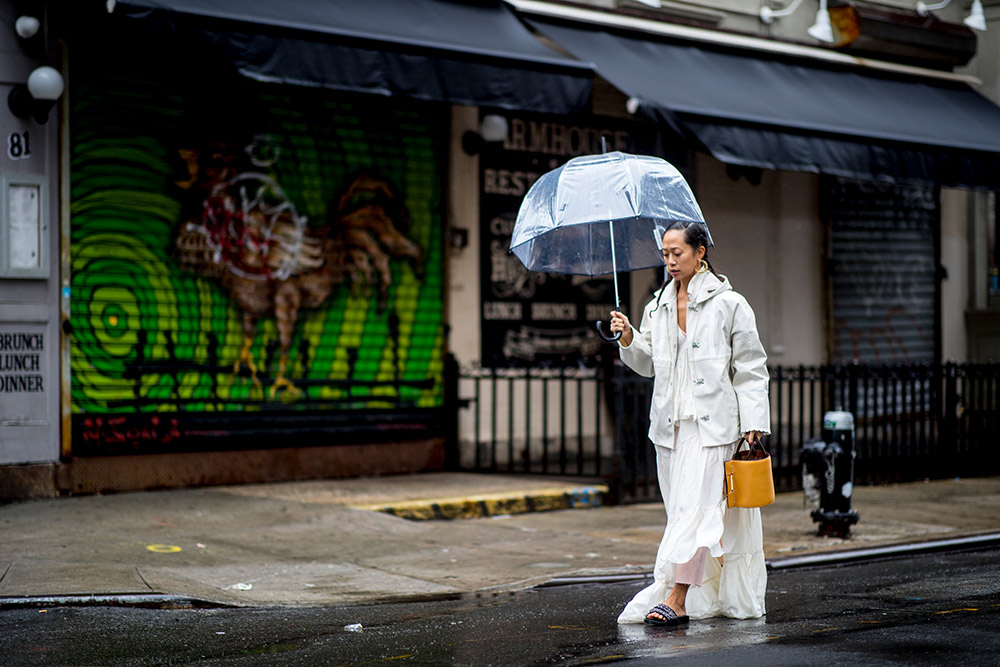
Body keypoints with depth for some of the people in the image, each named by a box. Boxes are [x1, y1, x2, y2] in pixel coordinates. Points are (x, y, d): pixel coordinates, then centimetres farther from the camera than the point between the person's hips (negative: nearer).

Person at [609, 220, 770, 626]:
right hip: (669, 422, 6)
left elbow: (750, 367, -1)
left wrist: (753, 422, -5)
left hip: (711, 421, -5)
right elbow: (649, 364, 14)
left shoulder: (728, 304, -3)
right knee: (683, 510, 8)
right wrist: (628, 338, -4)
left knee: (693, 506, -12)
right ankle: (707, 597, 19)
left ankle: (676, 600, -16)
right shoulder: (658, 307, 12)